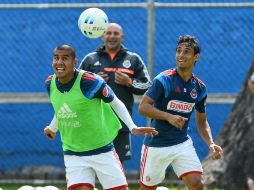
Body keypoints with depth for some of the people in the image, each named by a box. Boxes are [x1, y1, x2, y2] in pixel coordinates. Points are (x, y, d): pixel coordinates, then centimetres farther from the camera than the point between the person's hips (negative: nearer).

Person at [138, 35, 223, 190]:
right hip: (157, 145, -3)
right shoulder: (163, 80, -12)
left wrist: (211, 143, -3)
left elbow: (202, 122, 14)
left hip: (183, 144, 3)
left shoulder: (199, 88, 3)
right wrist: (169, 117, -29)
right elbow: (143, 107, -18)